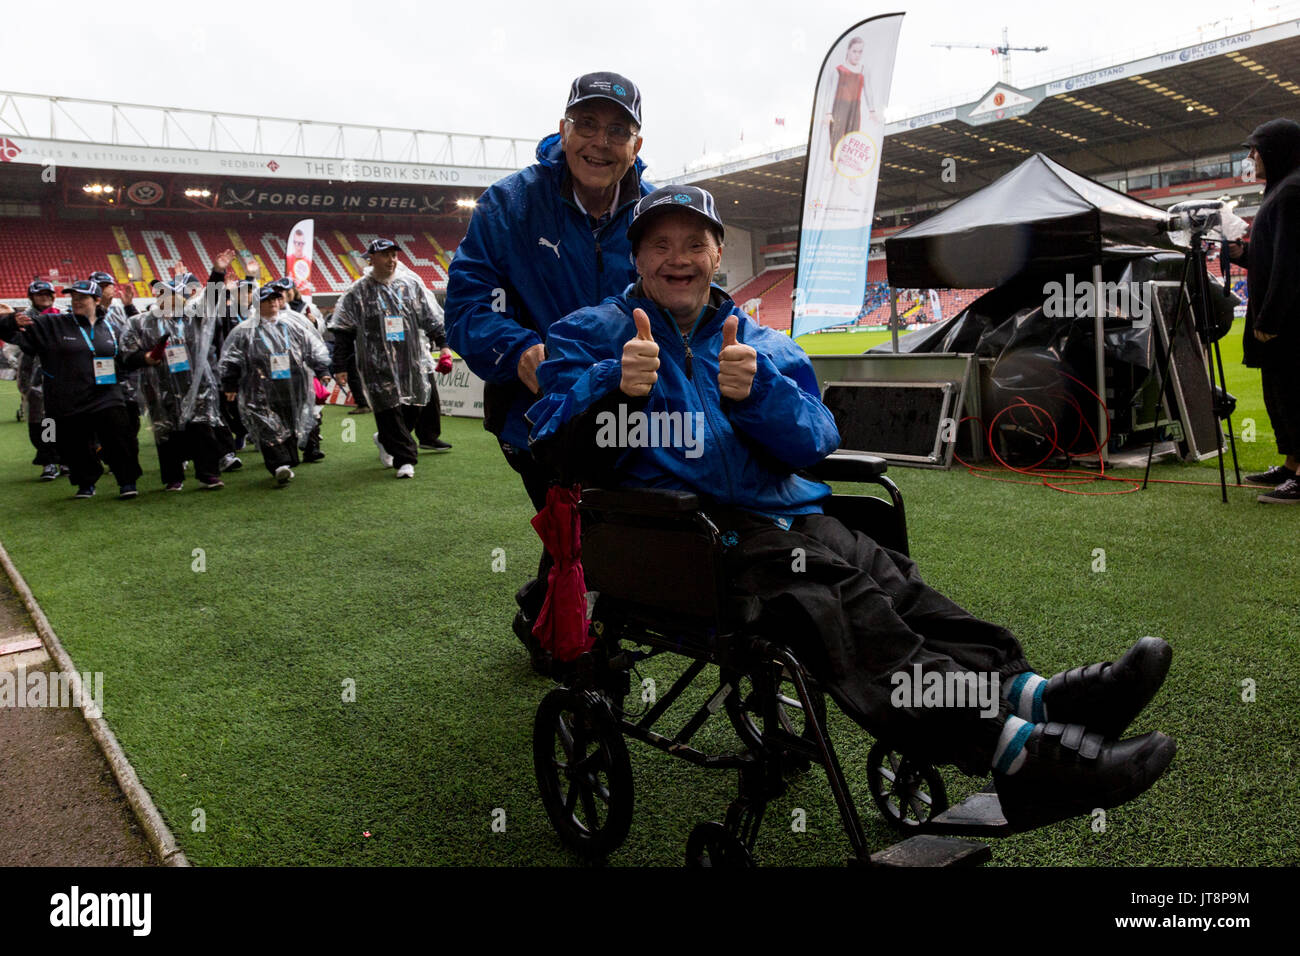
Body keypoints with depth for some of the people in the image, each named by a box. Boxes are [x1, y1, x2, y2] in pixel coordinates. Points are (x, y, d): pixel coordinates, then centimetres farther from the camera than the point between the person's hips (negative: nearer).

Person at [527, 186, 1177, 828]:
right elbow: (558, 449, -1)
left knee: (886, 576, -25)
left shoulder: (761, 343, 24)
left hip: (780, 511, 6)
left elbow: (814, 443, 9)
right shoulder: (591, 334, 14)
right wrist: (616, 388, -20)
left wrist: (756, 390, -11)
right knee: (823, 584, -33)